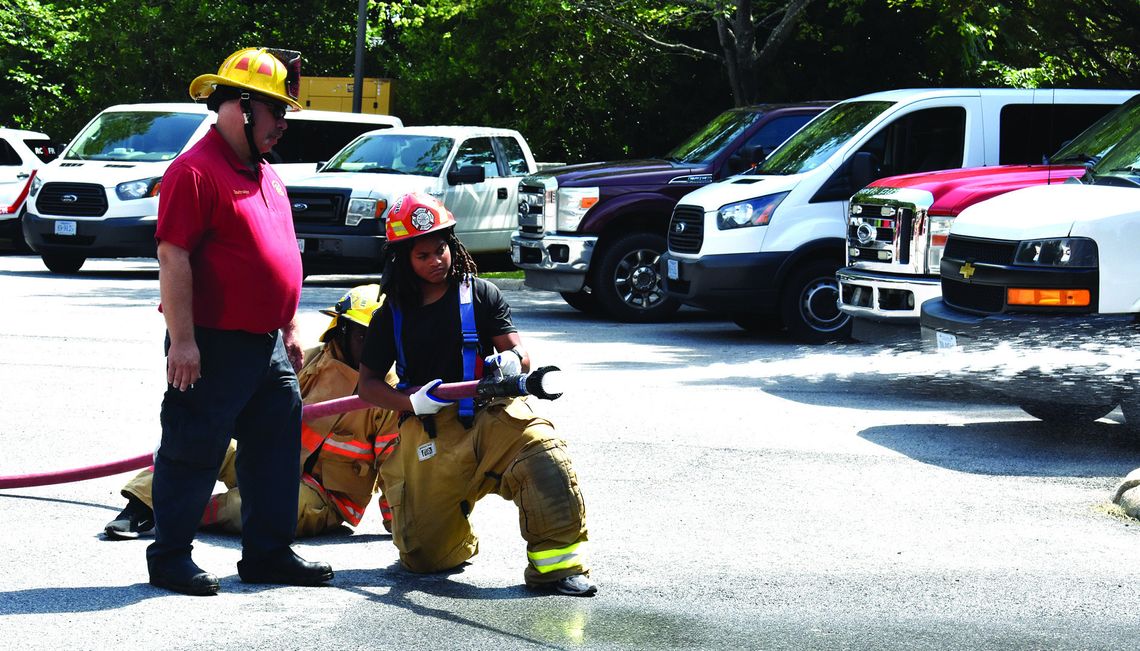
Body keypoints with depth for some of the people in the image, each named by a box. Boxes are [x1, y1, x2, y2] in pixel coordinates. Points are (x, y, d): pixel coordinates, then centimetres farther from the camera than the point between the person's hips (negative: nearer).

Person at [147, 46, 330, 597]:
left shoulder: (265, 174, 16)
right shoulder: (196, 170, -14)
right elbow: (173, 256, -18)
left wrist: (288, 330, 22)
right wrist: (182, 340, -21)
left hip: (265, 344, 9)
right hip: (212, 345, -9)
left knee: (277, 444, 12)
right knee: (194, 450, -1)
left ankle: (268, 552, 21)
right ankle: (169, 556, 9)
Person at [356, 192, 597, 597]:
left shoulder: (480, 294, 7)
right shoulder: (391, 317, 10)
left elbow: (520, 353, 2)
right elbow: (367, 385, 7)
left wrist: (512, 360, -24)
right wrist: (413, 402, -12)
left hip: (488, 414, -1)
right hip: (427, 432, 1)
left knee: (542, 453, -35)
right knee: (424, 556, 0)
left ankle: (555, 564, -28)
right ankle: (458, 538, 37)